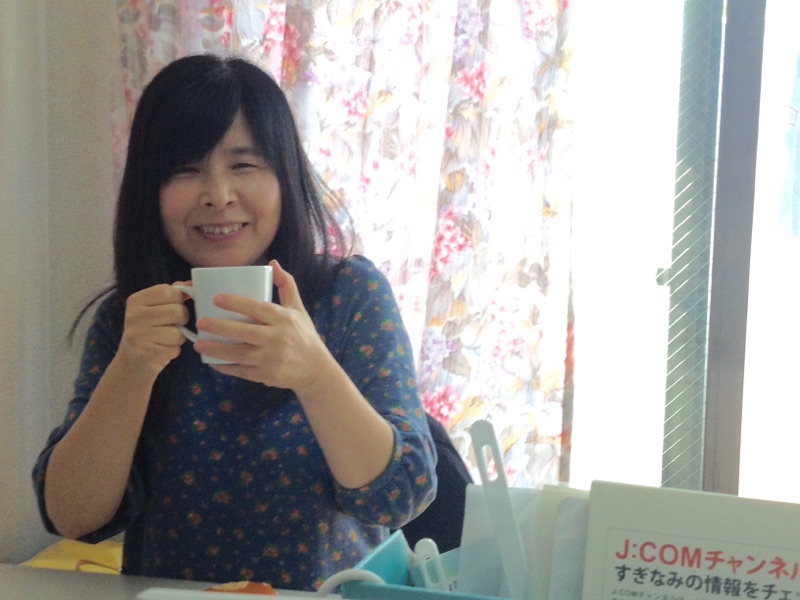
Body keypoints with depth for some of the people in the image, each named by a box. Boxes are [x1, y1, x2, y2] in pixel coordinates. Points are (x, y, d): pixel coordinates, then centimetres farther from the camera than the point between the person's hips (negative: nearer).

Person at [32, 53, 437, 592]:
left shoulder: (353, 293, -5)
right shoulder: (125, 317, 1)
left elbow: (404, 498, -12)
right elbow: (73, 517, -5)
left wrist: (314, 371, -27)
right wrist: (131, 366, -19)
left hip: (331, 593, -2)